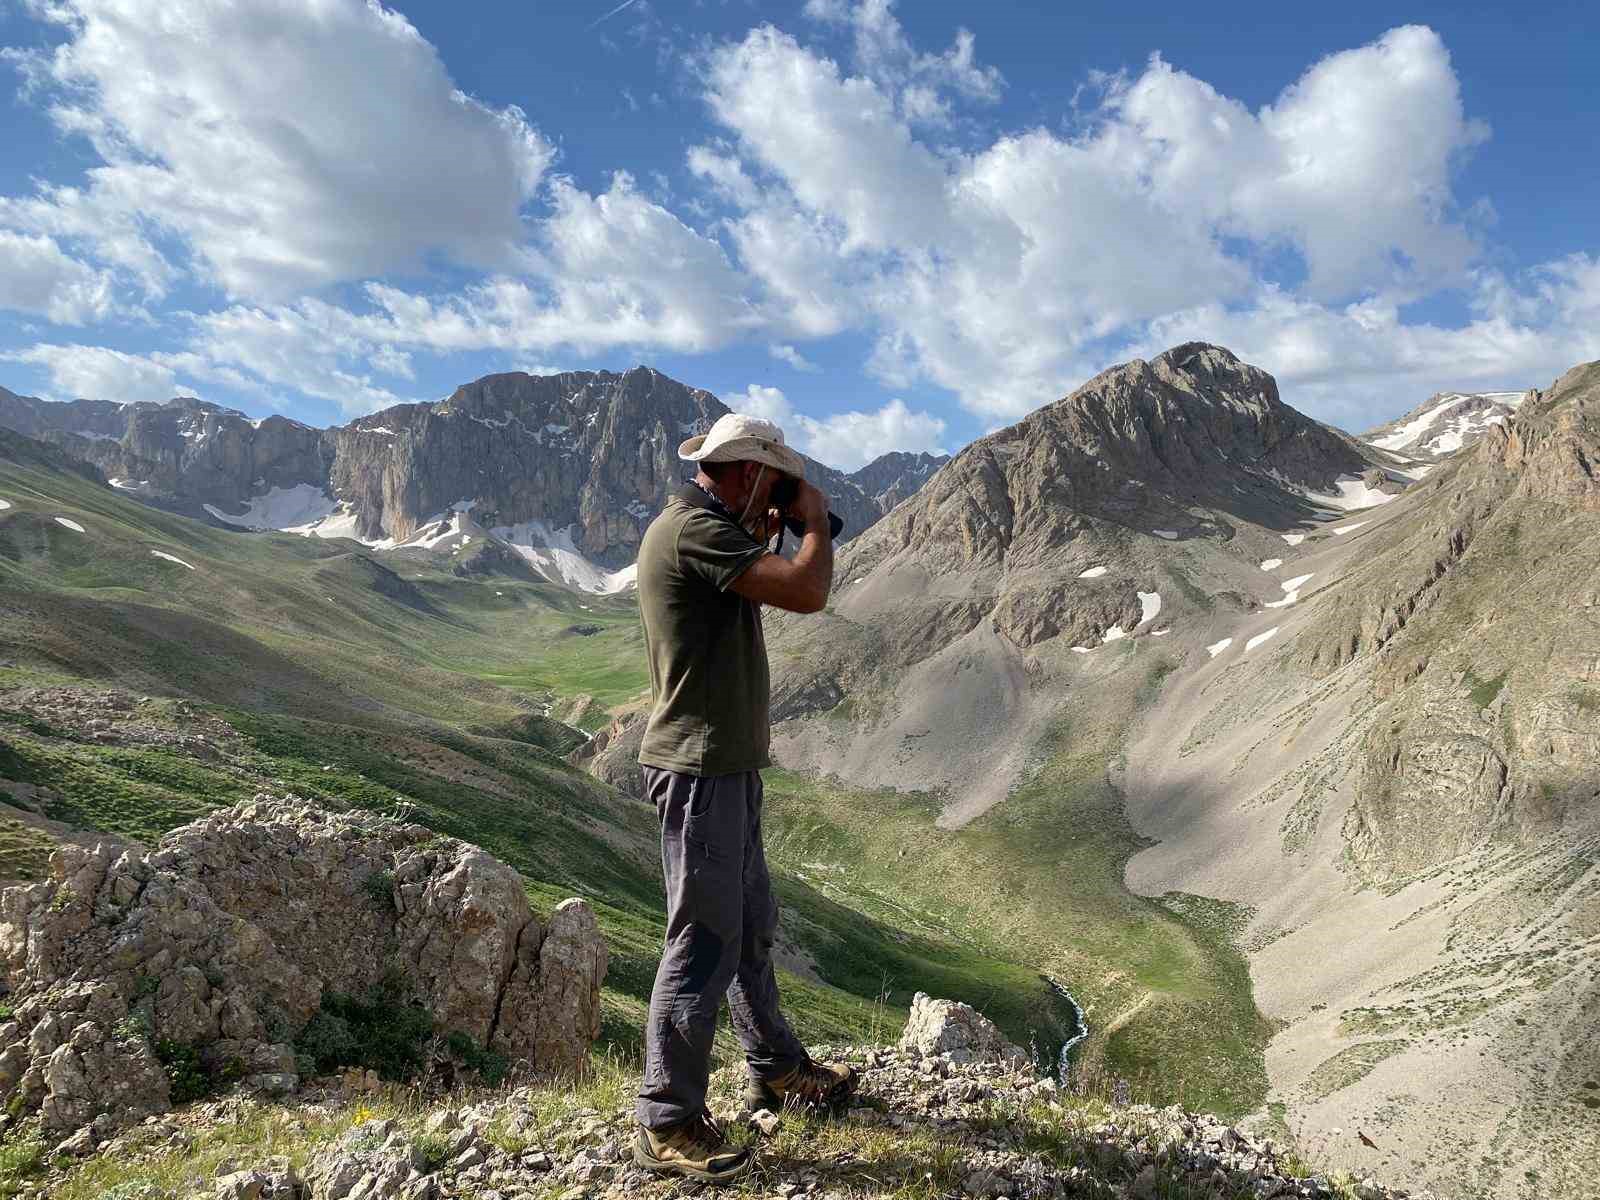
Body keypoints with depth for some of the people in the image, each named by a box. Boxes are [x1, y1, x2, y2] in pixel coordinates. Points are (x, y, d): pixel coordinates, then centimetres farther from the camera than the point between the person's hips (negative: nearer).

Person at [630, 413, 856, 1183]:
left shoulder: (702, 528, 15)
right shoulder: (695, 528, -18)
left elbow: (762, 594, 25)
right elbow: (808, 593, -25)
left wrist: (769, 539, 15)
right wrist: (815, 522, -7)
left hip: (728, 763, 11)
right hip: (699, 767, -11)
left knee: (752, 926, 20)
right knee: (706, 943, -4)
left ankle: (776, 1070, 36)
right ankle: (666, 1125, 7)